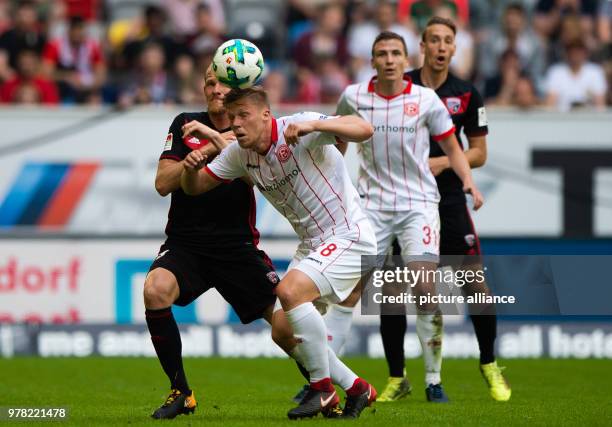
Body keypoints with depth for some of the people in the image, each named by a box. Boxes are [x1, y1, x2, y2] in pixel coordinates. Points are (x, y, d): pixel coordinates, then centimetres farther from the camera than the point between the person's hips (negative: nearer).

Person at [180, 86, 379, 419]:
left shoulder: (298, 130, -19)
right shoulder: (239, 154, 2)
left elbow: (364, 129, -29)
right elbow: (194, 188, 10)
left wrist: (314, 125, -43)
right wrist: (191, 168, -14)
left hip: (348, 236, -8)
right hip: (312, 245, 8)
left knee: (290, 291, -28)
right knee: (282, 328, 1)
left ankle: (323, 388, -13)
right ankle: (356, 390, 16)